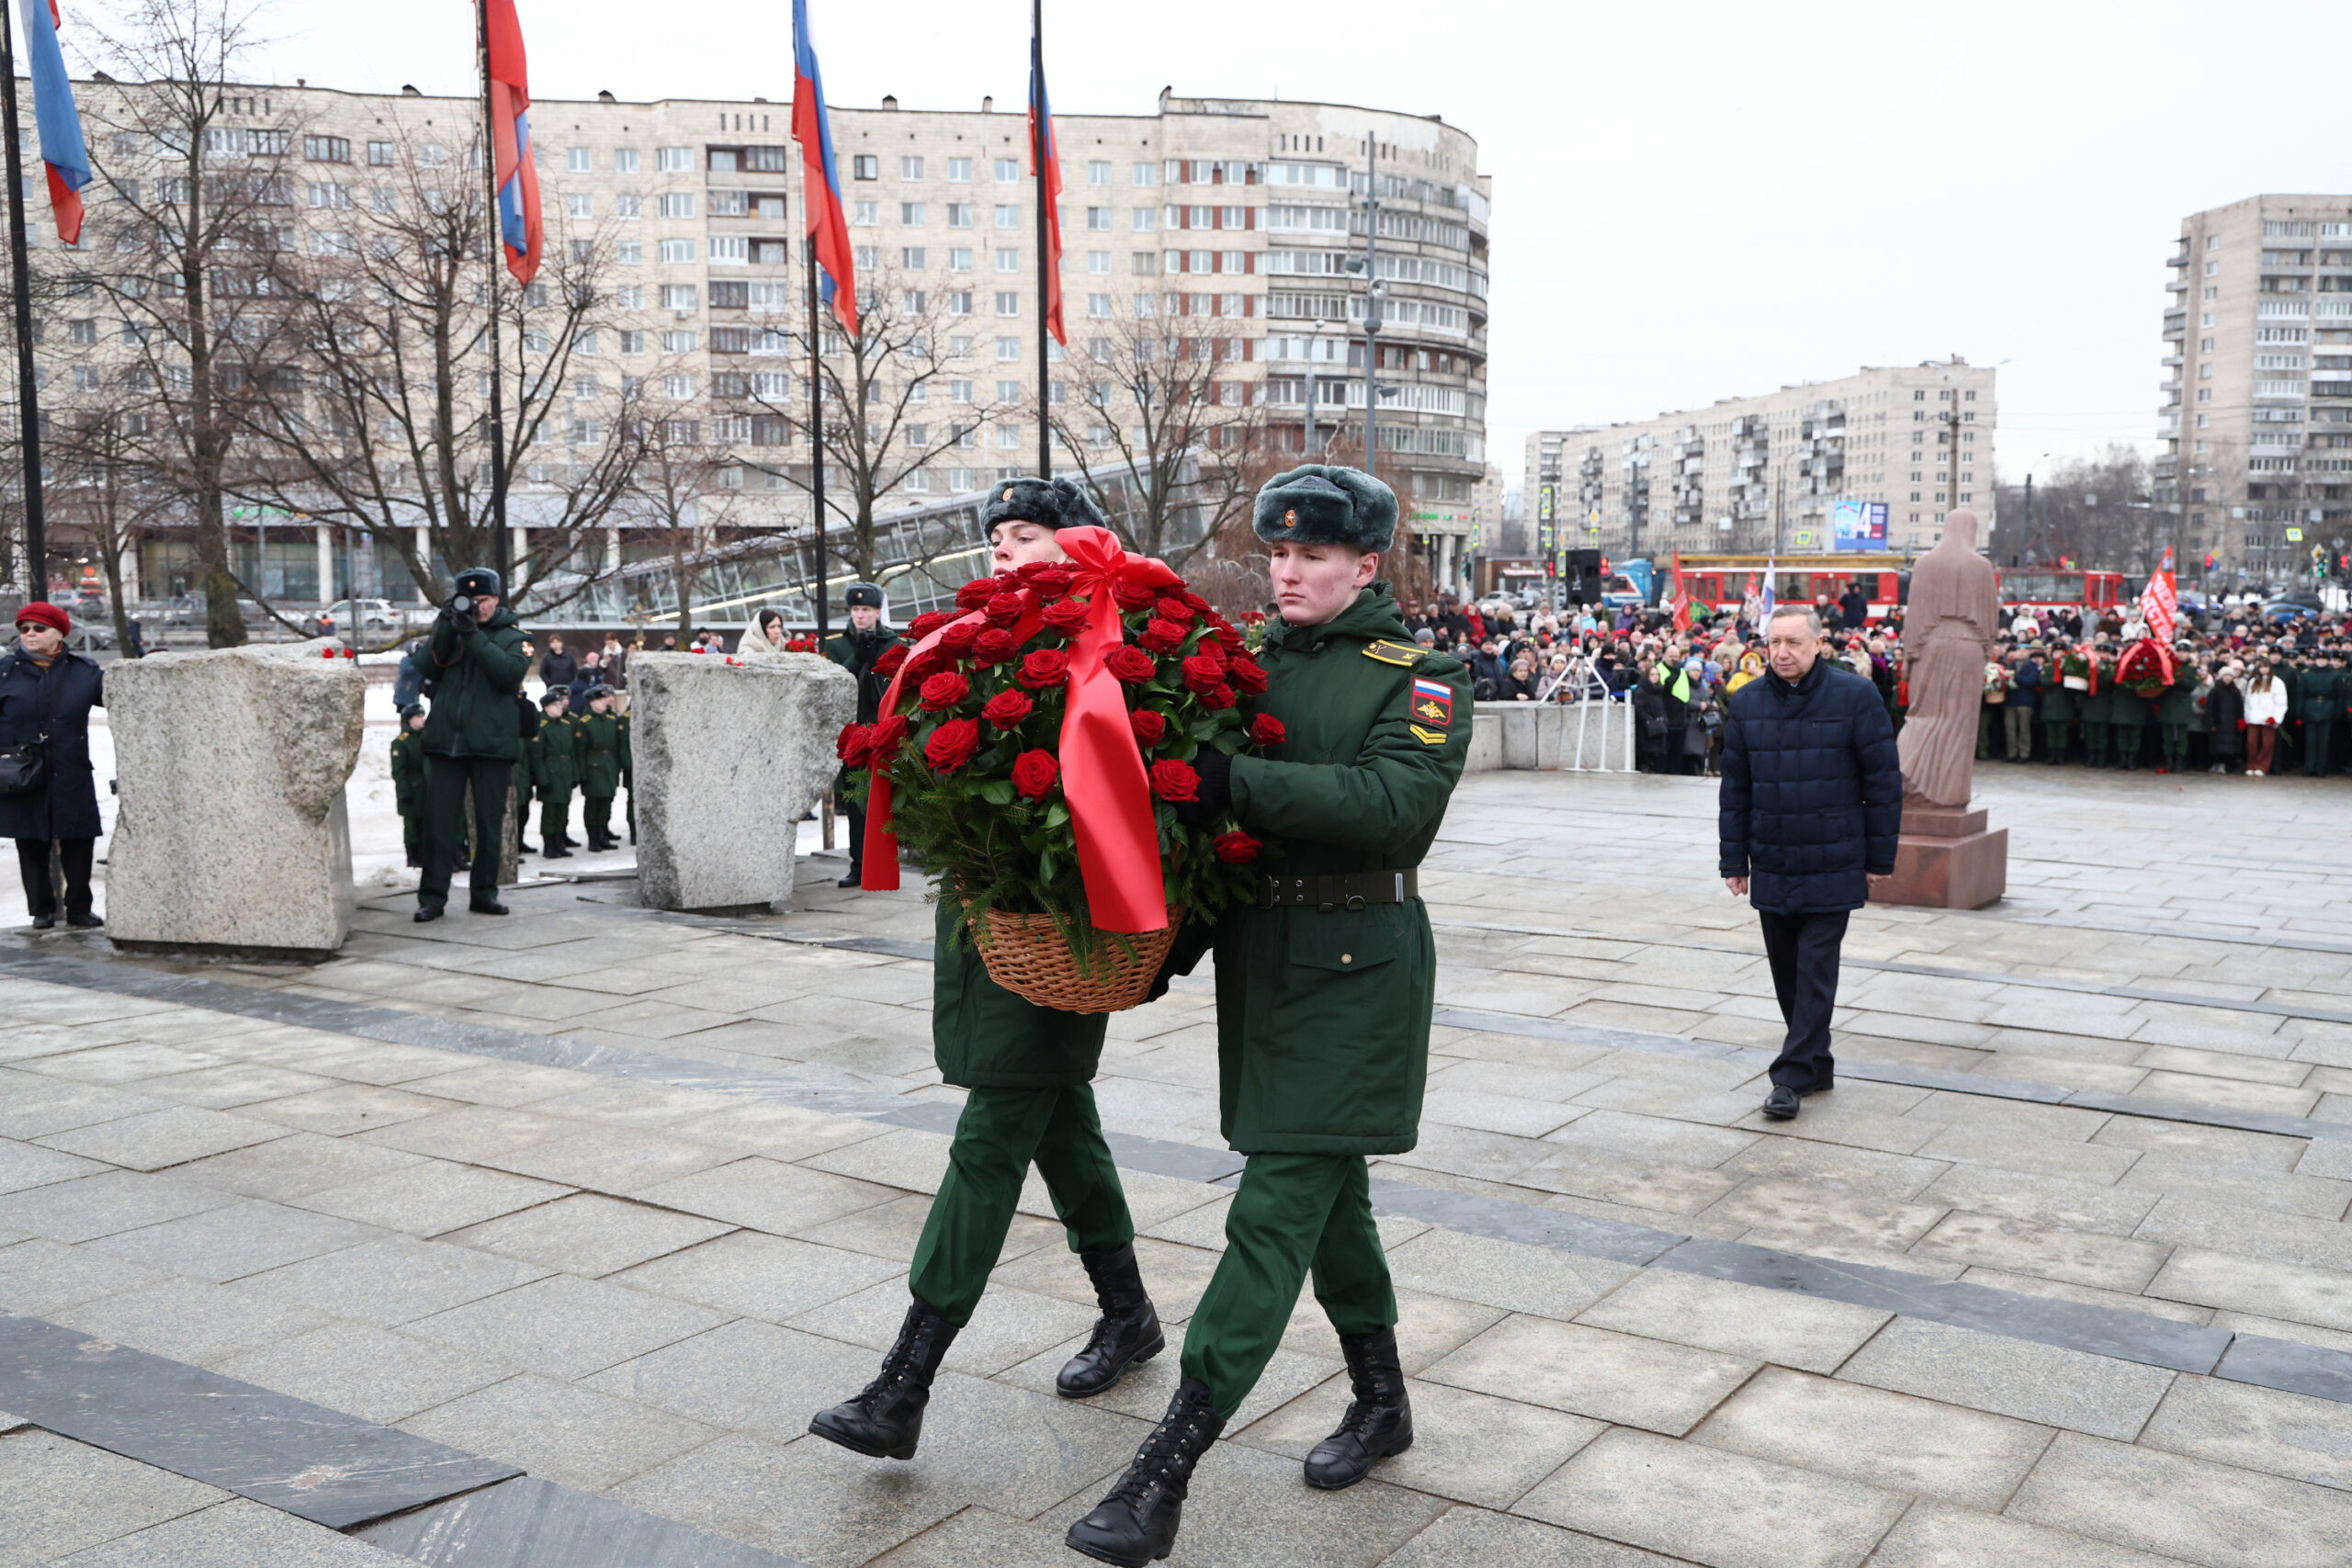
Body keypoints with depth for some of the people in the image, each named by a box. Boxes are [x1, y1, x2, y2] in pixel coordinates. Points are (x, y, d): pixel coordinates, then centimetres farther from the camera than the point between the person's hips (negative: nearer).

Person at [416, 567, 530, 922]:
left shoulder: (512, 637, 6)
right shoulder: (452, 628, 13)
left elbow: (511, 672, -13)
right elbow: (429, 662, -3)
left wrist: (474, 636, -17)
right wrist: (446, 624, -14)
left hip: (492, 742, -1)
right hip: (446, 739, 1)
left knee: (490, 823, 6)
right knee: (439, 820, -1)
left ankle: (484, 893, 17)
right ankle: (432, 896, 3)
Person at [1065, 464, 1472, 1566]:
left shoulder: (1418, 678, -8)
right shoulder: (1247, 661, 8)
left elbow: (1397, 804, -23)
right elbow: (1184, 765, 11)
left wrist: (1236, 784, -30)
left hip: (1356, 966, -6)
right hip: (1259, 952, 6)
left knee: (1278, 1205, -8)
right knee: (1328, 1183, 18)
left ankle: (1165, 1474, -6)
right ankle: (1380, 1401, 37)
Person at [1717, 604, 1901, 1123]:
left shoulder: (1855, 697, -7)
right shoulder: (1747, 704, 4)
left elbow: (1884, 780, -3)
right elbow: (1735, 788, 8)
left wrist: (1880, 857, -4)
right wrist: (1734, 860, 7)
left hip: (1832, 866, -4)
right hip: (1771, 866, 4)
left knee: (1815, 971, -3)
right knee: (1787, 971, 12)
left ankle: (1792, 1075, 0)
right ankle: (1817, 1065, 27)